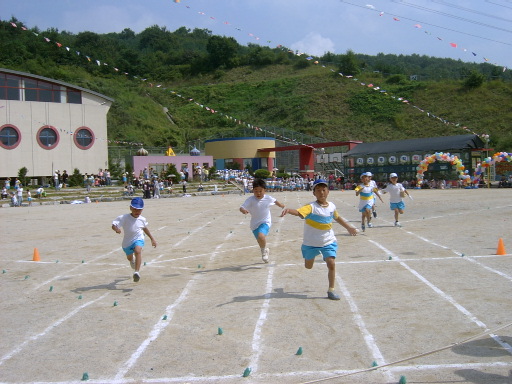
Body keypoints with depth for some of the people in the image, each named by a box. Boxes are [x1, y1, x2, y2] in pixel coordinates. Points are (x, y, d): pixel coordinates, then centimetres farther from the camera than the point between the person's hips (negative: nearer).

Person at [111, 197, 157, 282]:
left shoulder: (142, 219, -10)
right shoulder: (124, 218, -21)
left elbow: (145, 228, 11)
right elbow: (114, 224, -29)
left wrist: (152, 239, 17)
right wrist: (116, 228, -54)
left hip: (138, 239, -1)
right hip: (127, 241, 1)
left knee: (138, 251, -35)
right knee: (129, 257, 27)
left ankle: (137, 272, -40)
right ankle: (132, 260, 68)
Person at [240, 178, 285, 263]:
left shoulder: (268, 198, -11)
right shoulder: (250, 200, -17)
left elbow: (275, 201, 12)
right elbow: (241, 207, -26)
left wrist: (281, 205, 33)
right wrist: (243, 210, -51)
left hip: (265, 222, -1)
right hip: (255, 224, 2)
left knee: (261, 236, -29)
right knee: (261, 242, 15)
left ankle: (264, 250, 0)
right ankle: (266, 250, 49)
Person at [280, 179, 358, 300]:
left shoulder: (332, 206, -3)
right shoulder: (311, 207, -21)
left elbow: (337, 218, 20)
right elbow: (299, 212, -42)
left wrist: (349, 227, 30)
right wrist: (288, 210, -63)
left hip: (328, 241, 3)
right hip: (311, 243, -2)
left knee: (331, 264, -13)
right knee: (308, 266, 16)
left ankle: (331, 290, 5)